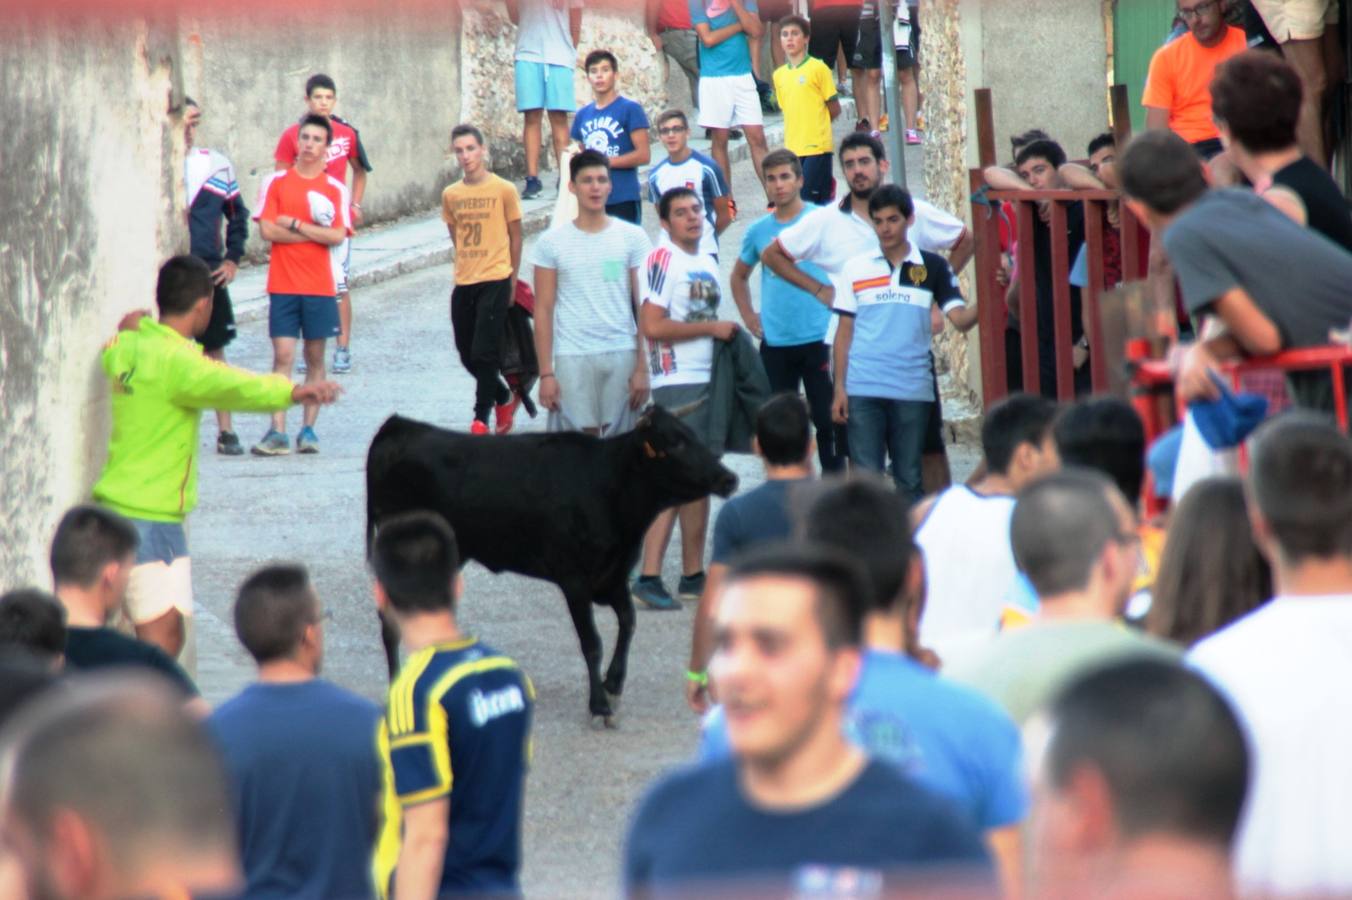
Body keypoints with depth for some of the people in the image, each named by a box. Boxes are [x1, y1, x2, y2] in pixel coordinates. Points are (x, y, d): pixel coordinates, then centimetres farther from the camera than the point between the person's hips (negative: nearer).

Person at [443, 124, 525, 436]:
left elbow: (515, 236, 3)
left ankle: (482, 418, -3)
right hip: (464, 283, 5)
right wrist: (466, 267, 11)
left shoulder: (503, 190, -4)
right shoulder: (450, 195, 6)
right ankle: (504, 398, 32)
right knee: (468, 356, 9)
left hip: (495, 281, -5)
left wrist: (512, 279, 4)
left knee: (485, 353, -9)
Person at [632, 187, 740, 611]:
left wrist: (728, 335, 9)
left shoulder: (708, 262, 17)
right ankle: (648, 578, -14)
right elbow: (652, 325, -20)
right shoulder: (663, 260, -11)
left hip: (709, 380, 9)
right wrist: (712, 328, -14)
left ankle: (693, 576, 16)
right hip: (677, 384, -9)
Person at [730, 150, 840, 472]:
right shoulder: (759, 231, 7)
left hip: (818, 339, -3)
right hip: (775, 343, 3)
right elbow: (738, 276, 24)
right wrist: (748, 316, 13)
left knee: (826, 420, -3)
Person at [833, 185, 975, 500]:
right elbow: (845, 331, 8)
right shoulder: (856, 269, 7)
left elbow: (961, 319, -3)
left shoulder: (932, 267, 5)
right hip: (862, 390, 0)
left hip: (913, 390, 0)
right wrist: (839, 388, 2)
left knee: (909, 480, 6)